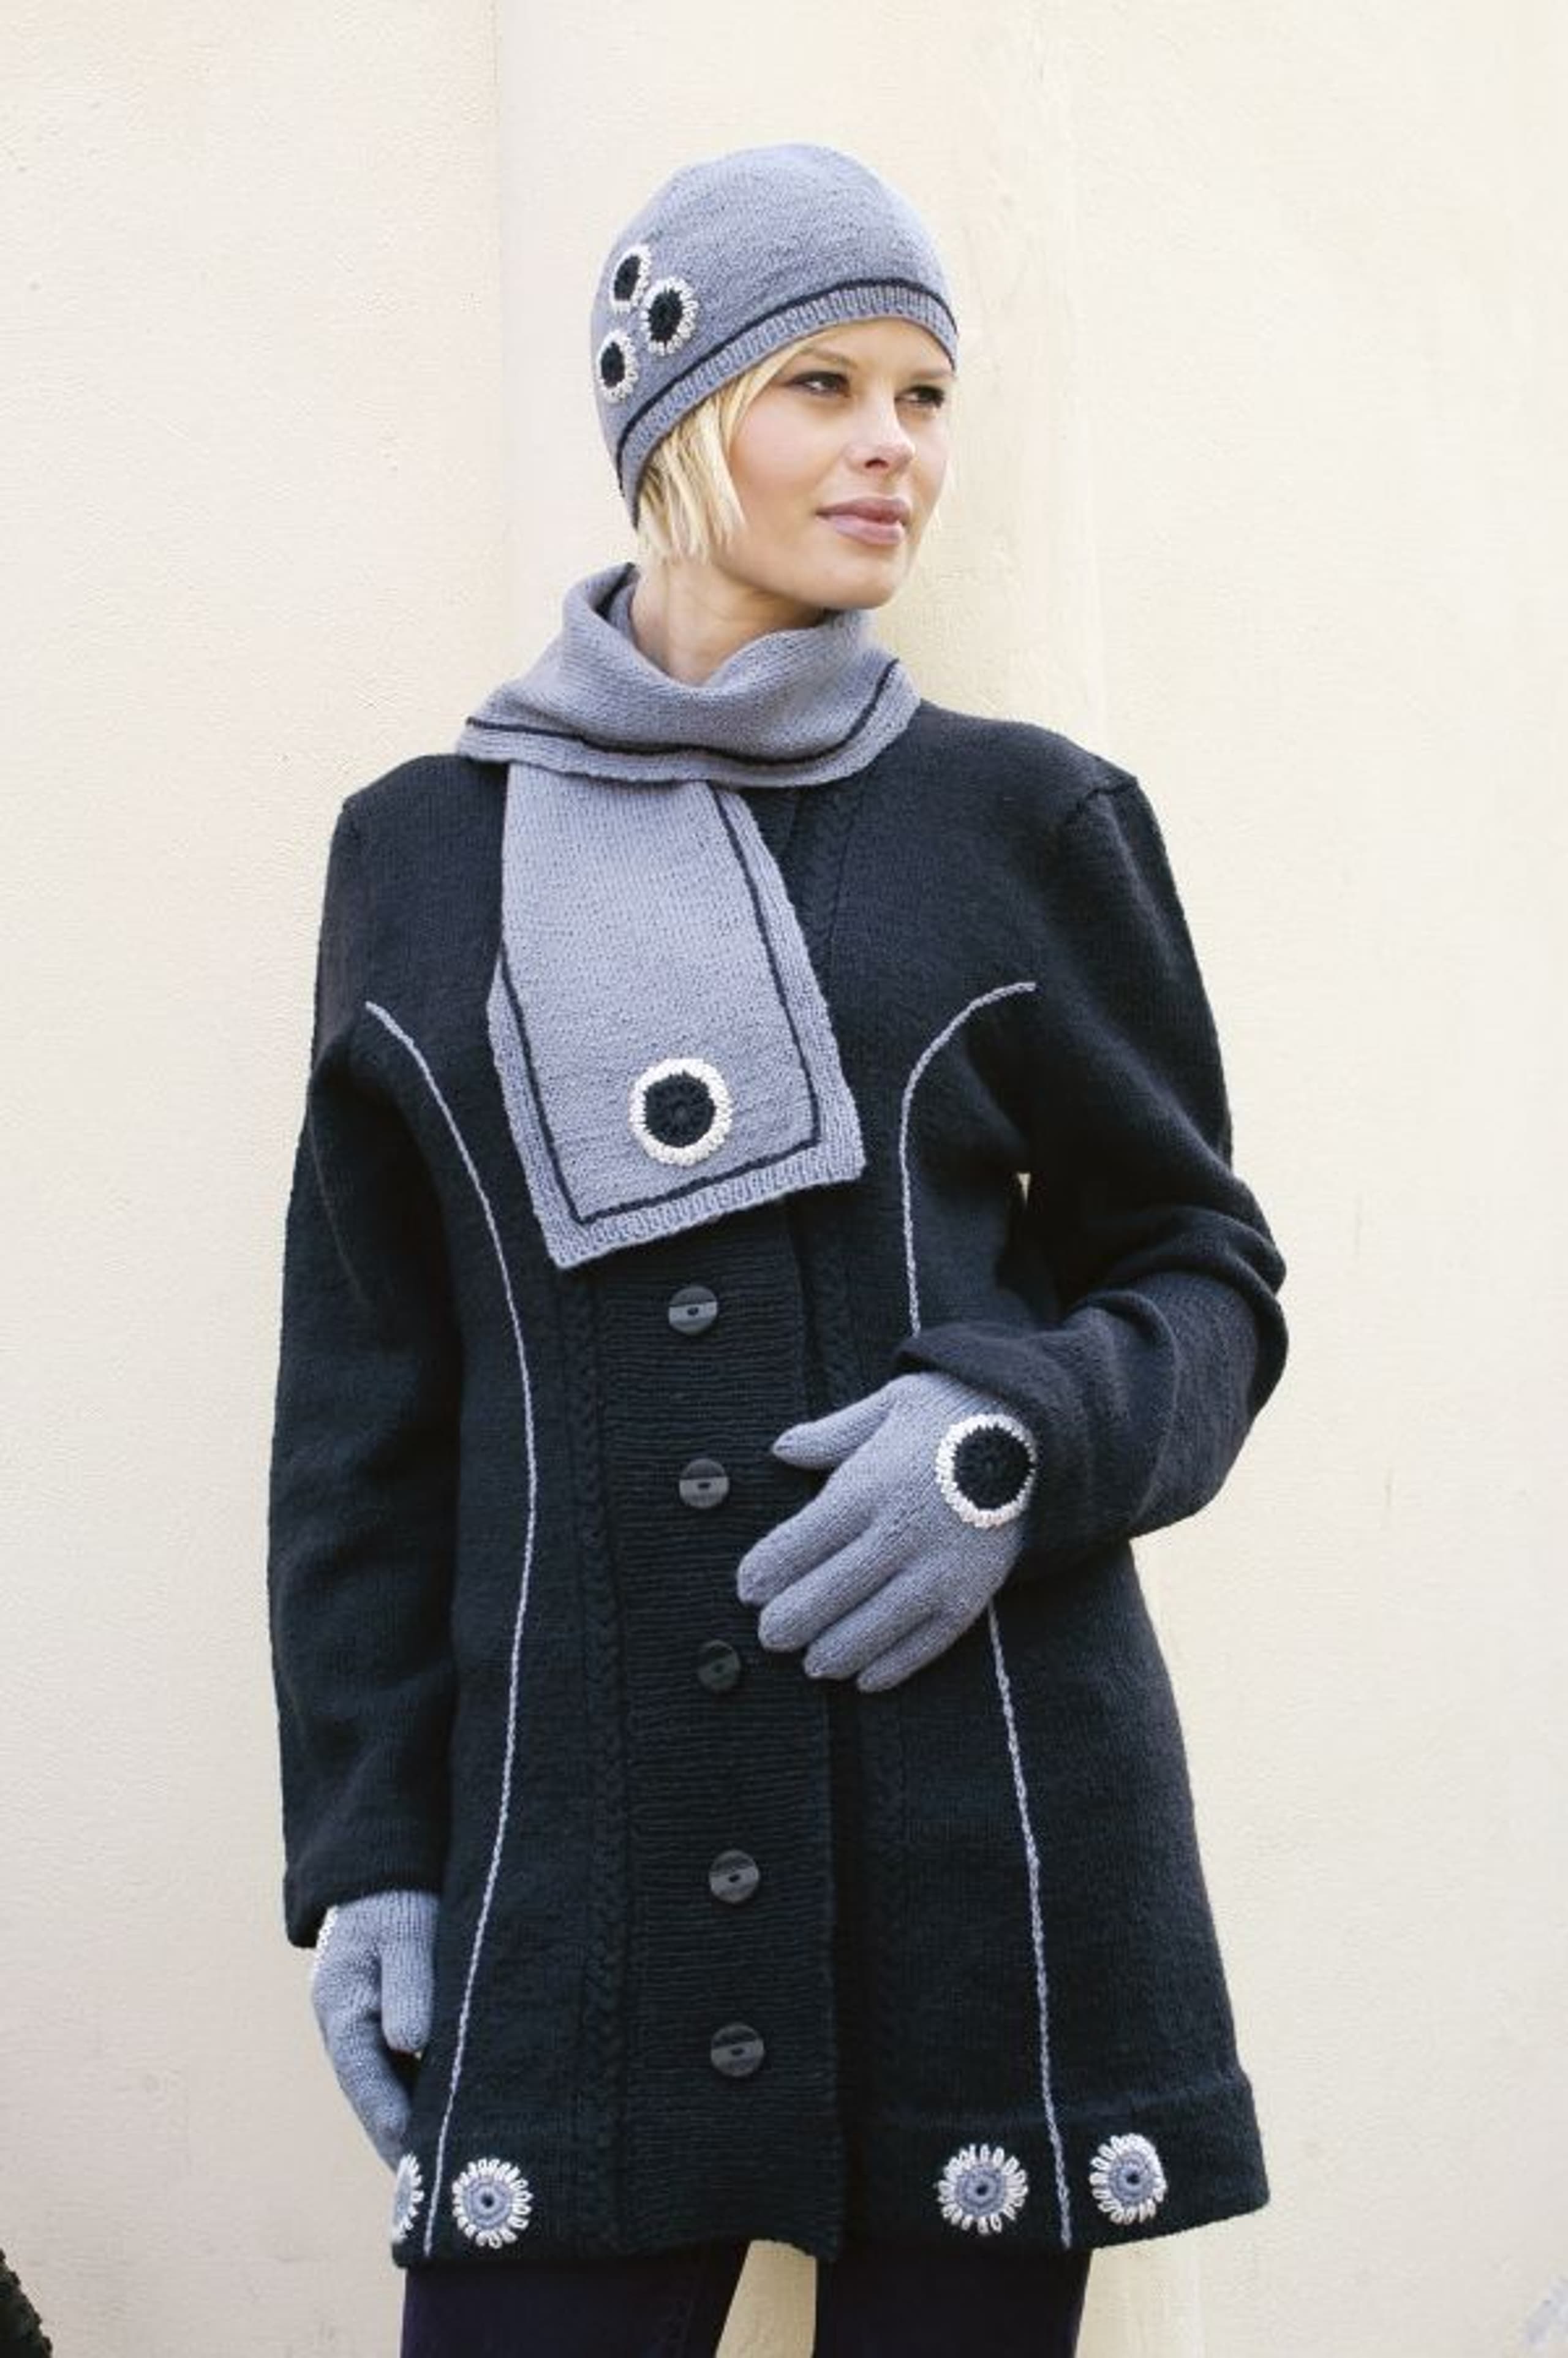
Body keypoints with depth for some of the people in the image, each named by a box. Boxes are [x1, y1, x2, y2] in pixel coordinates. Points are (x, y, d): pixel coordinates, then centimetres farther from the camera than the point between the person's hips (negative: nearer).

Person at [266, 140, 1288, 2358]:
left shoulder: (1030, 820, 6)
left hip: (981, 1820, 0)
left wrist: (1021, 1435, -14)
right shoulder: (426, 848, 9)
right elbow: (365, 1394, 9)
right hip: (583, 1842, 1)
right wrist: (363, 1845, 3)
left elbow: (1209, 1276, 8)